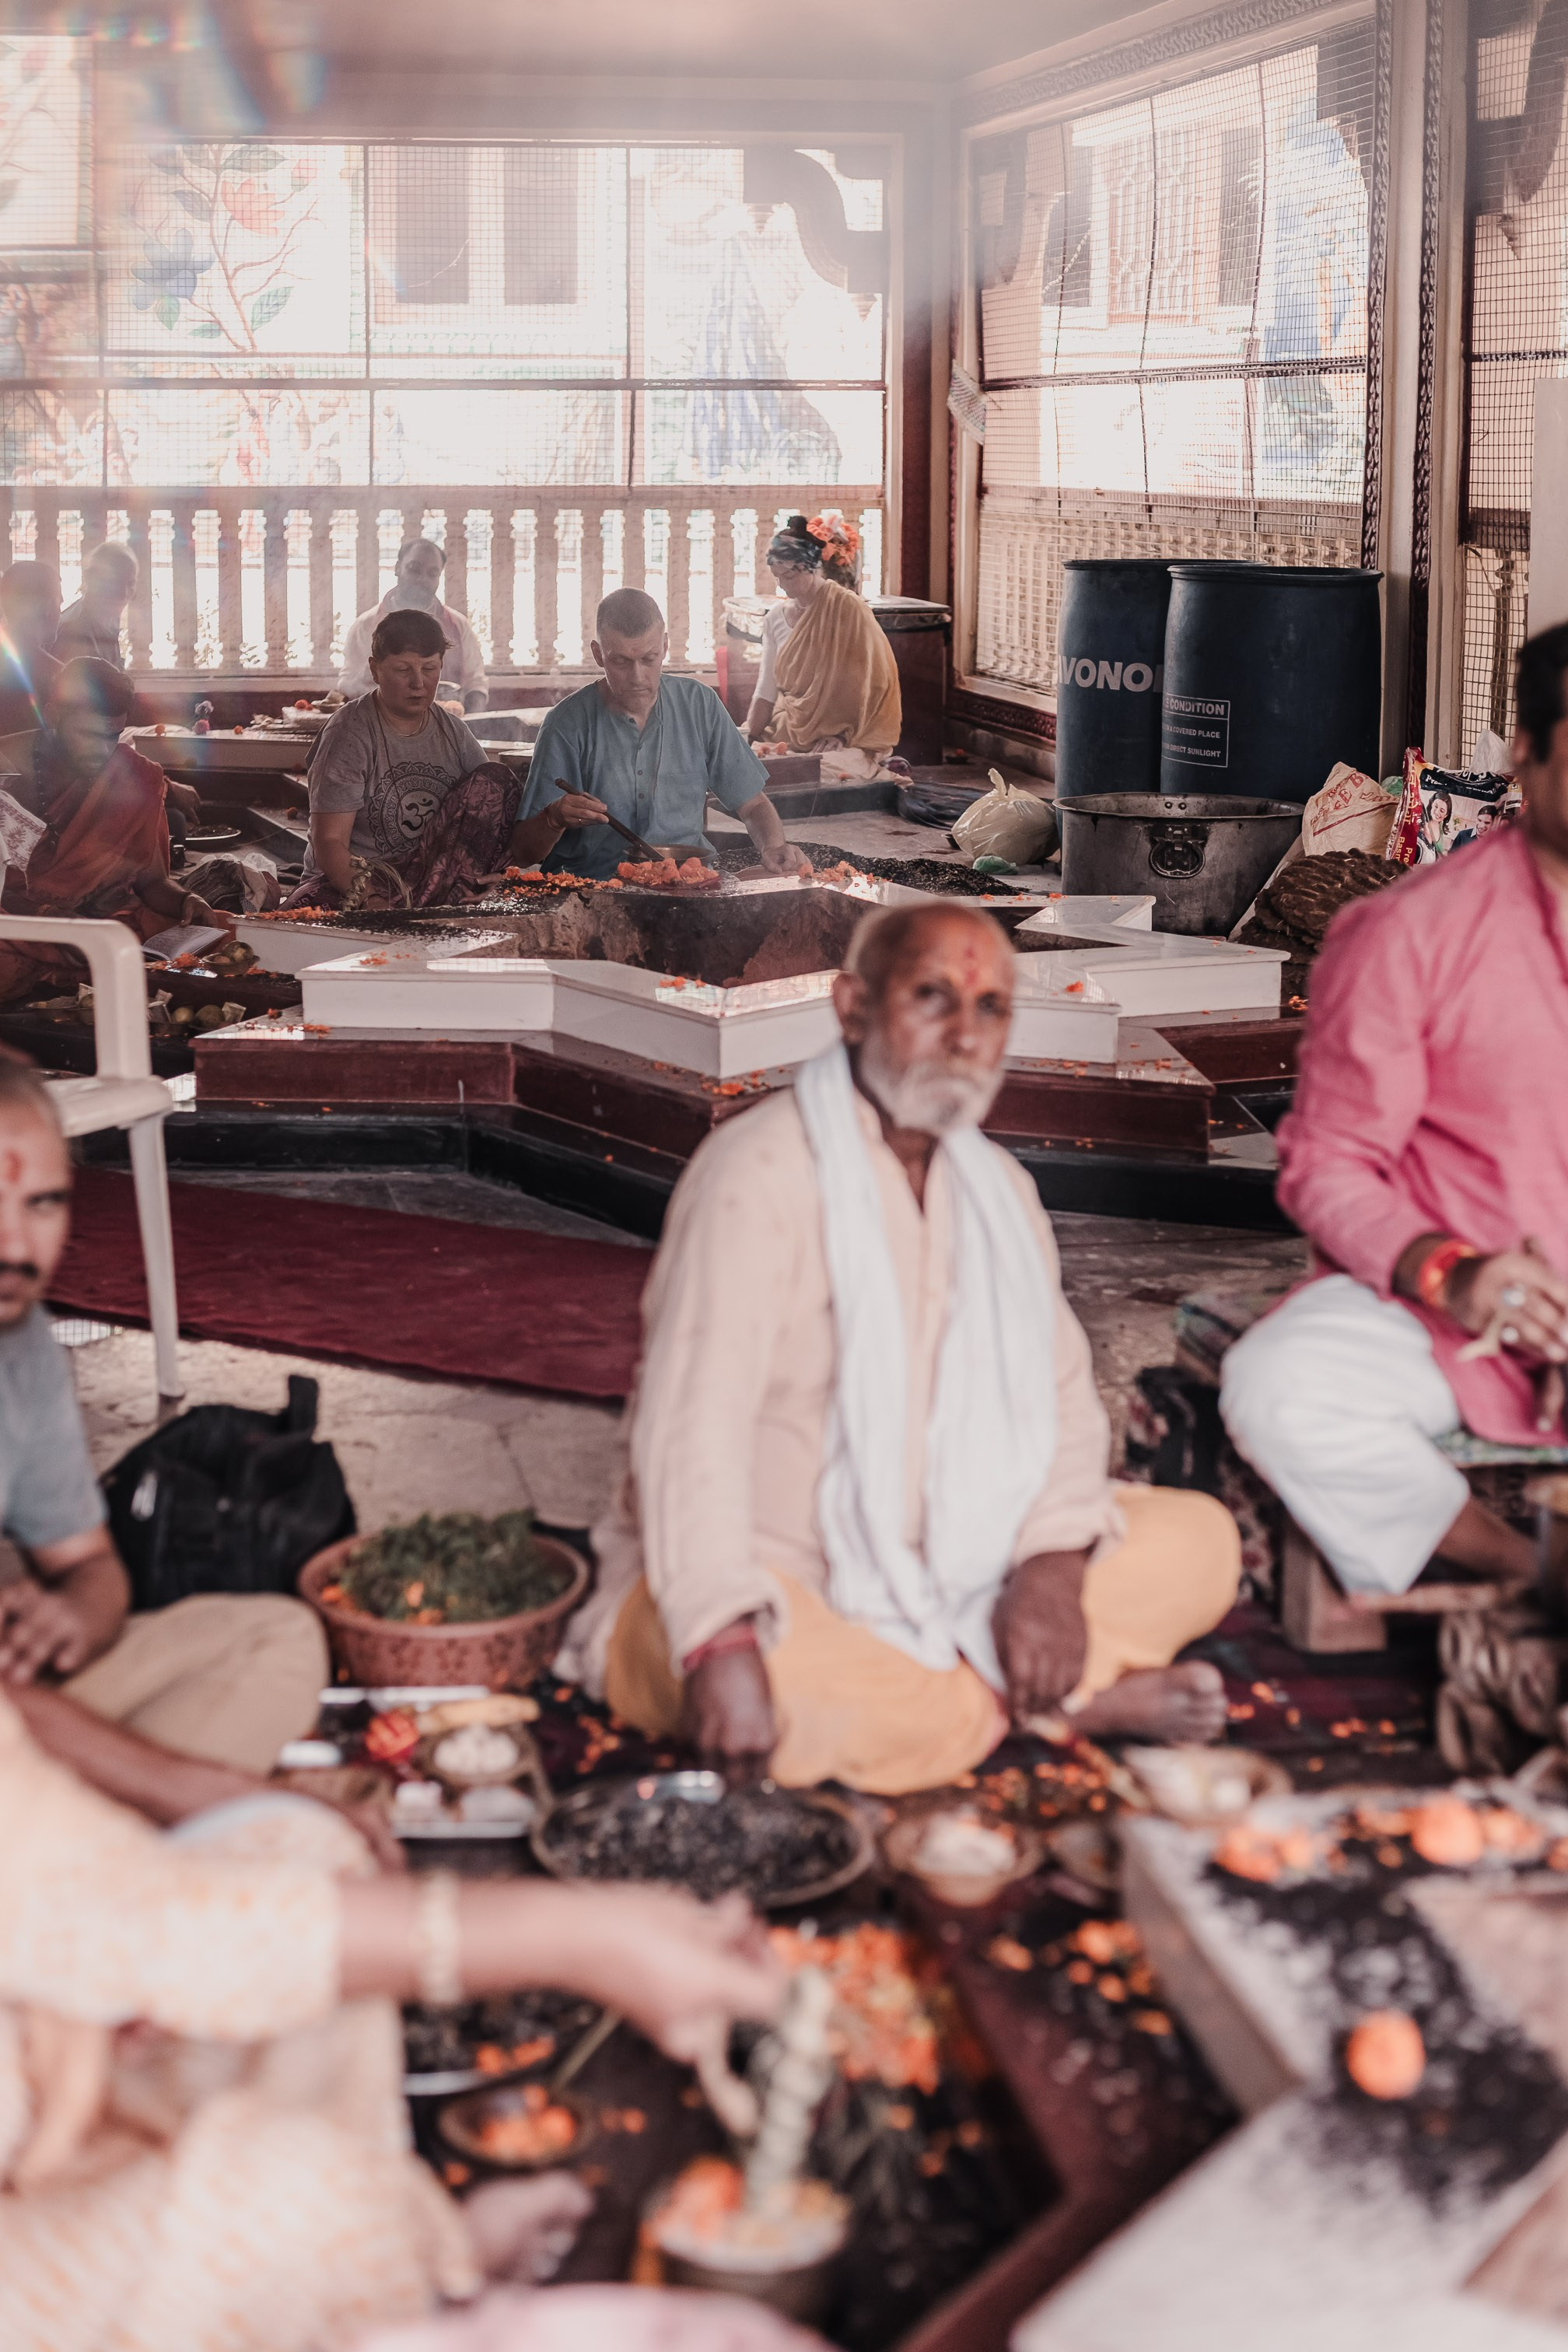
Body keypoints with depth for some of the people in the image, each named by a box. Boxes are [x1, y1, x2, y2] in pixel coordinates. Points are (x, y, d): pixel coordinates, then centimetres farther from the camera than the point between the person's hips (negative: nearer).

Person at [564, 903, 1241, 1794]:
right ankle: (1071, 1703, -17)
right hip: (772, 1583, -6)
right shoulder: (761, 1171, -16)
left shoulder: (998, 1186, 10)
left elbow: (1060, 1389, 8)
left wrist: (1053, 1564, -12)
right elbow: (693, 1421, -25)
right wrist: (720, 1639, -37)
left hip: (952, 1573, 6)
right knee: (805, 1696, -39)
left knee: (1200, 1540, -4)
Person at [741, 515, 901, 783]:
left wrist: (842, 734, -13)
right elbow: (766, 692, 9)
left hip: (839, 739, -5)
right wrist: (749, 743, -1)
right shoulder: (777, 618, 10)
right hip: (785, 738, 5)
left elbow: (861, 683, -8)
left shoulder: (848, 609, -7)